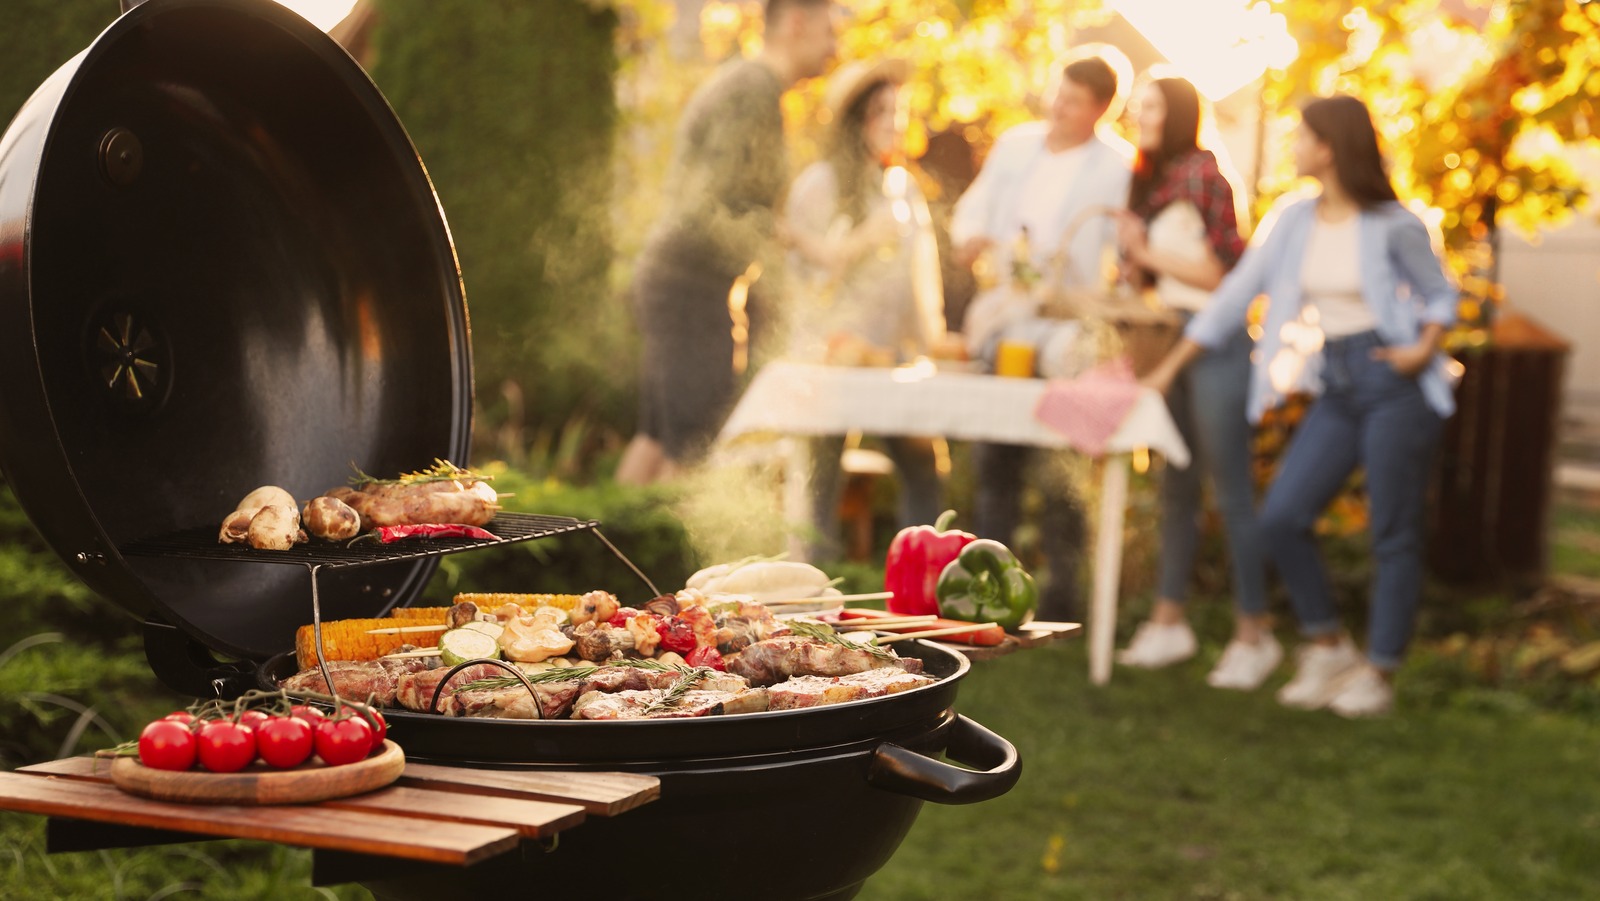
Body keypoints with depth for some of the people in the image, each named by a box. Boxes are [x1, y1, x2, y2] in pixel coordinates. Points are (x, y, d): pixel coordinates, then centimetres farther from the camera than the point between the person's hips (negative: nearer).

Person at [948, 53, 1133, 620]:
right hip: (1003, 323, 5)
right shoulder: (1016, 145, 13)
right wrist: (969, 236, -3)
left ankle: (1058, 602, 4)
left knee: (1057, 472, -4)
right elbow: (974, 207, 19)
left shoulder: (1117, 170, -3)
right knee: (994, 462, 9)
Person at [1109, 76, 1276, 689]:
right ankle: (1169, 620, 20)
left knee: (1231, 490, -6)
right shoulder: (1149, 181, 14)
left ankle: (1254, 633, -1)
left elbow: (1225, 269, -13)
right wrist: (1136, 252, -1)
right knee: (1175, 487, 13)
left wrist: (1153, 251, -12)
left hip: (1215, 338, -8)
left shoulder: (1200, 174, -11)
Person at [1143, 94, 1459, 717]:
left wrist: (1425, 349, -15)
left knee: (1393, 535, -1)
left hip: (1395, 385, -5)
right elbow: (1235, 296, 10)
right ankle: (1327, 648, 14)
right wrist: (1170, 367, 11)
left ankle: (1379, 673, 11)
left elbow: (1440, 294, 4)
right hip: (1336, 390, 5)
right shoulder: (1292, 220, 6)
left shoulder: (1393, 226, -7)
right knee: (1280, 518, -3)